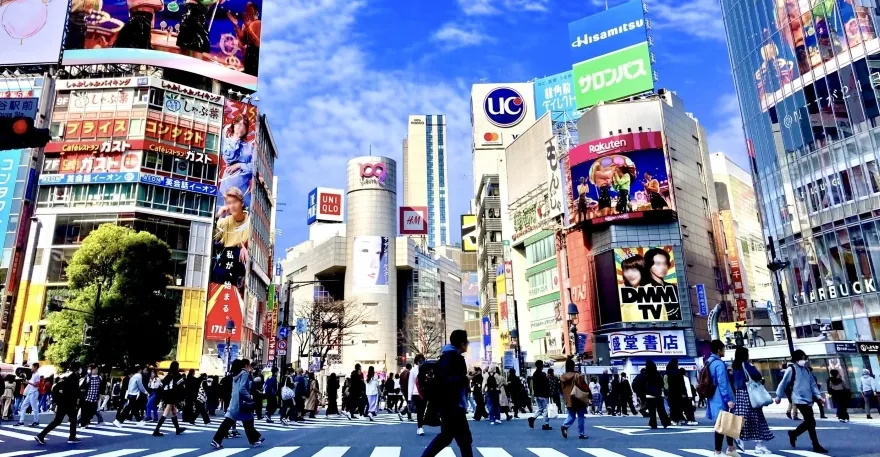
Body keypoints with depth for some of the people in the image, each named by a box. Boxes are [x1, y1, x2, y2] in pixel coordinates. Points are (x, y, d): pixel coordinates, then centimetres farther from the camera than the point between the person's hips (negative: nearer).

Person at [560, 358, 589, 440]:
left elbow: (562, 389, 8)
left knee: (571, 416, 14)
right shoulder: (578, 376, -12)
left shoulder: (563, 377, 2)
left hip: (568, 400, 4)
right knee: (580, 417, 7)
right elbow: (584, 387, -11)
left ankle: (565, 426, -11)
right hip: (579, 400, -4)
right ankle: (581, 434, 8)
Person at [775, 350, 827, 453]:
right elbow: (783, 383, -3)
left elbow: (812, 383, 17)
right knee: (811, 422, -8)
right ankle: (816, 446, 1)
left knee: (808, 422, 11)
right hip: (800, 399, -7)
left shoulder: (806, 370, 12)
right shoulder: (791, 369, -9)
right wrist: (778, 396, 2)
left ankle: (793, 434, 32)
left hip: (808, 400, 7)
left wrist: (818, 395, 5)